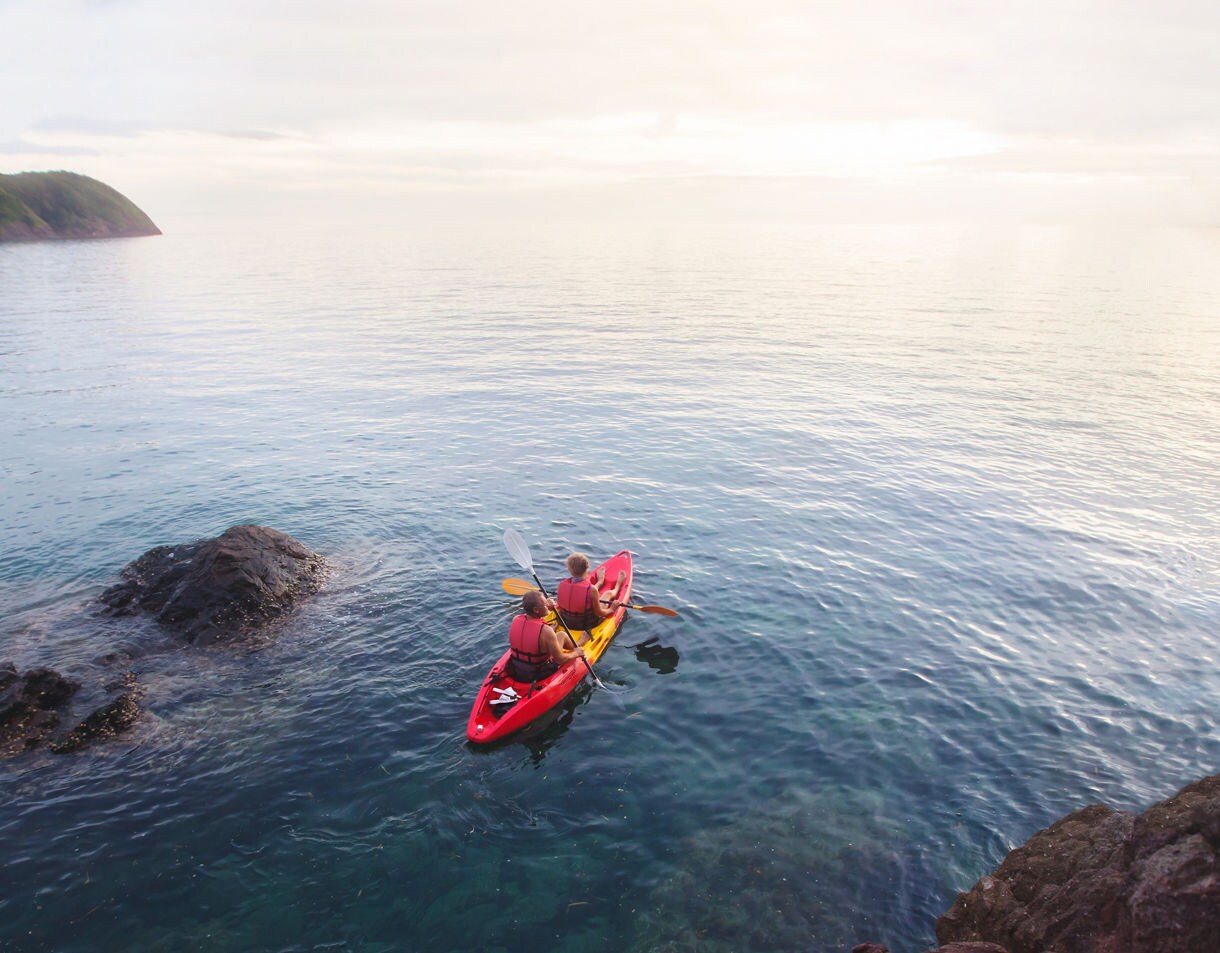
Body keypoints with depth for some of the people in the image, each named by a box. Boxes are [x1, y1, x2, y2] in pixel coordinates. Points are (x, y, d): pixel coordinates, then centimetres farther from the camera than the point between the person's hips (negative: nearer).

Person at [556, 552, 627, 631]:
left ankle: (599, 582, 64)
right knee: (609, 593, 22)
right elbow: (599, 613, -20)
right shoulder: (592, 589, -33)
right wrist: (611, 609, 2)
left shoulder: (562, 585, -21)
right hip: (588, 624, -4)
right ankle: (618, 585, 57)